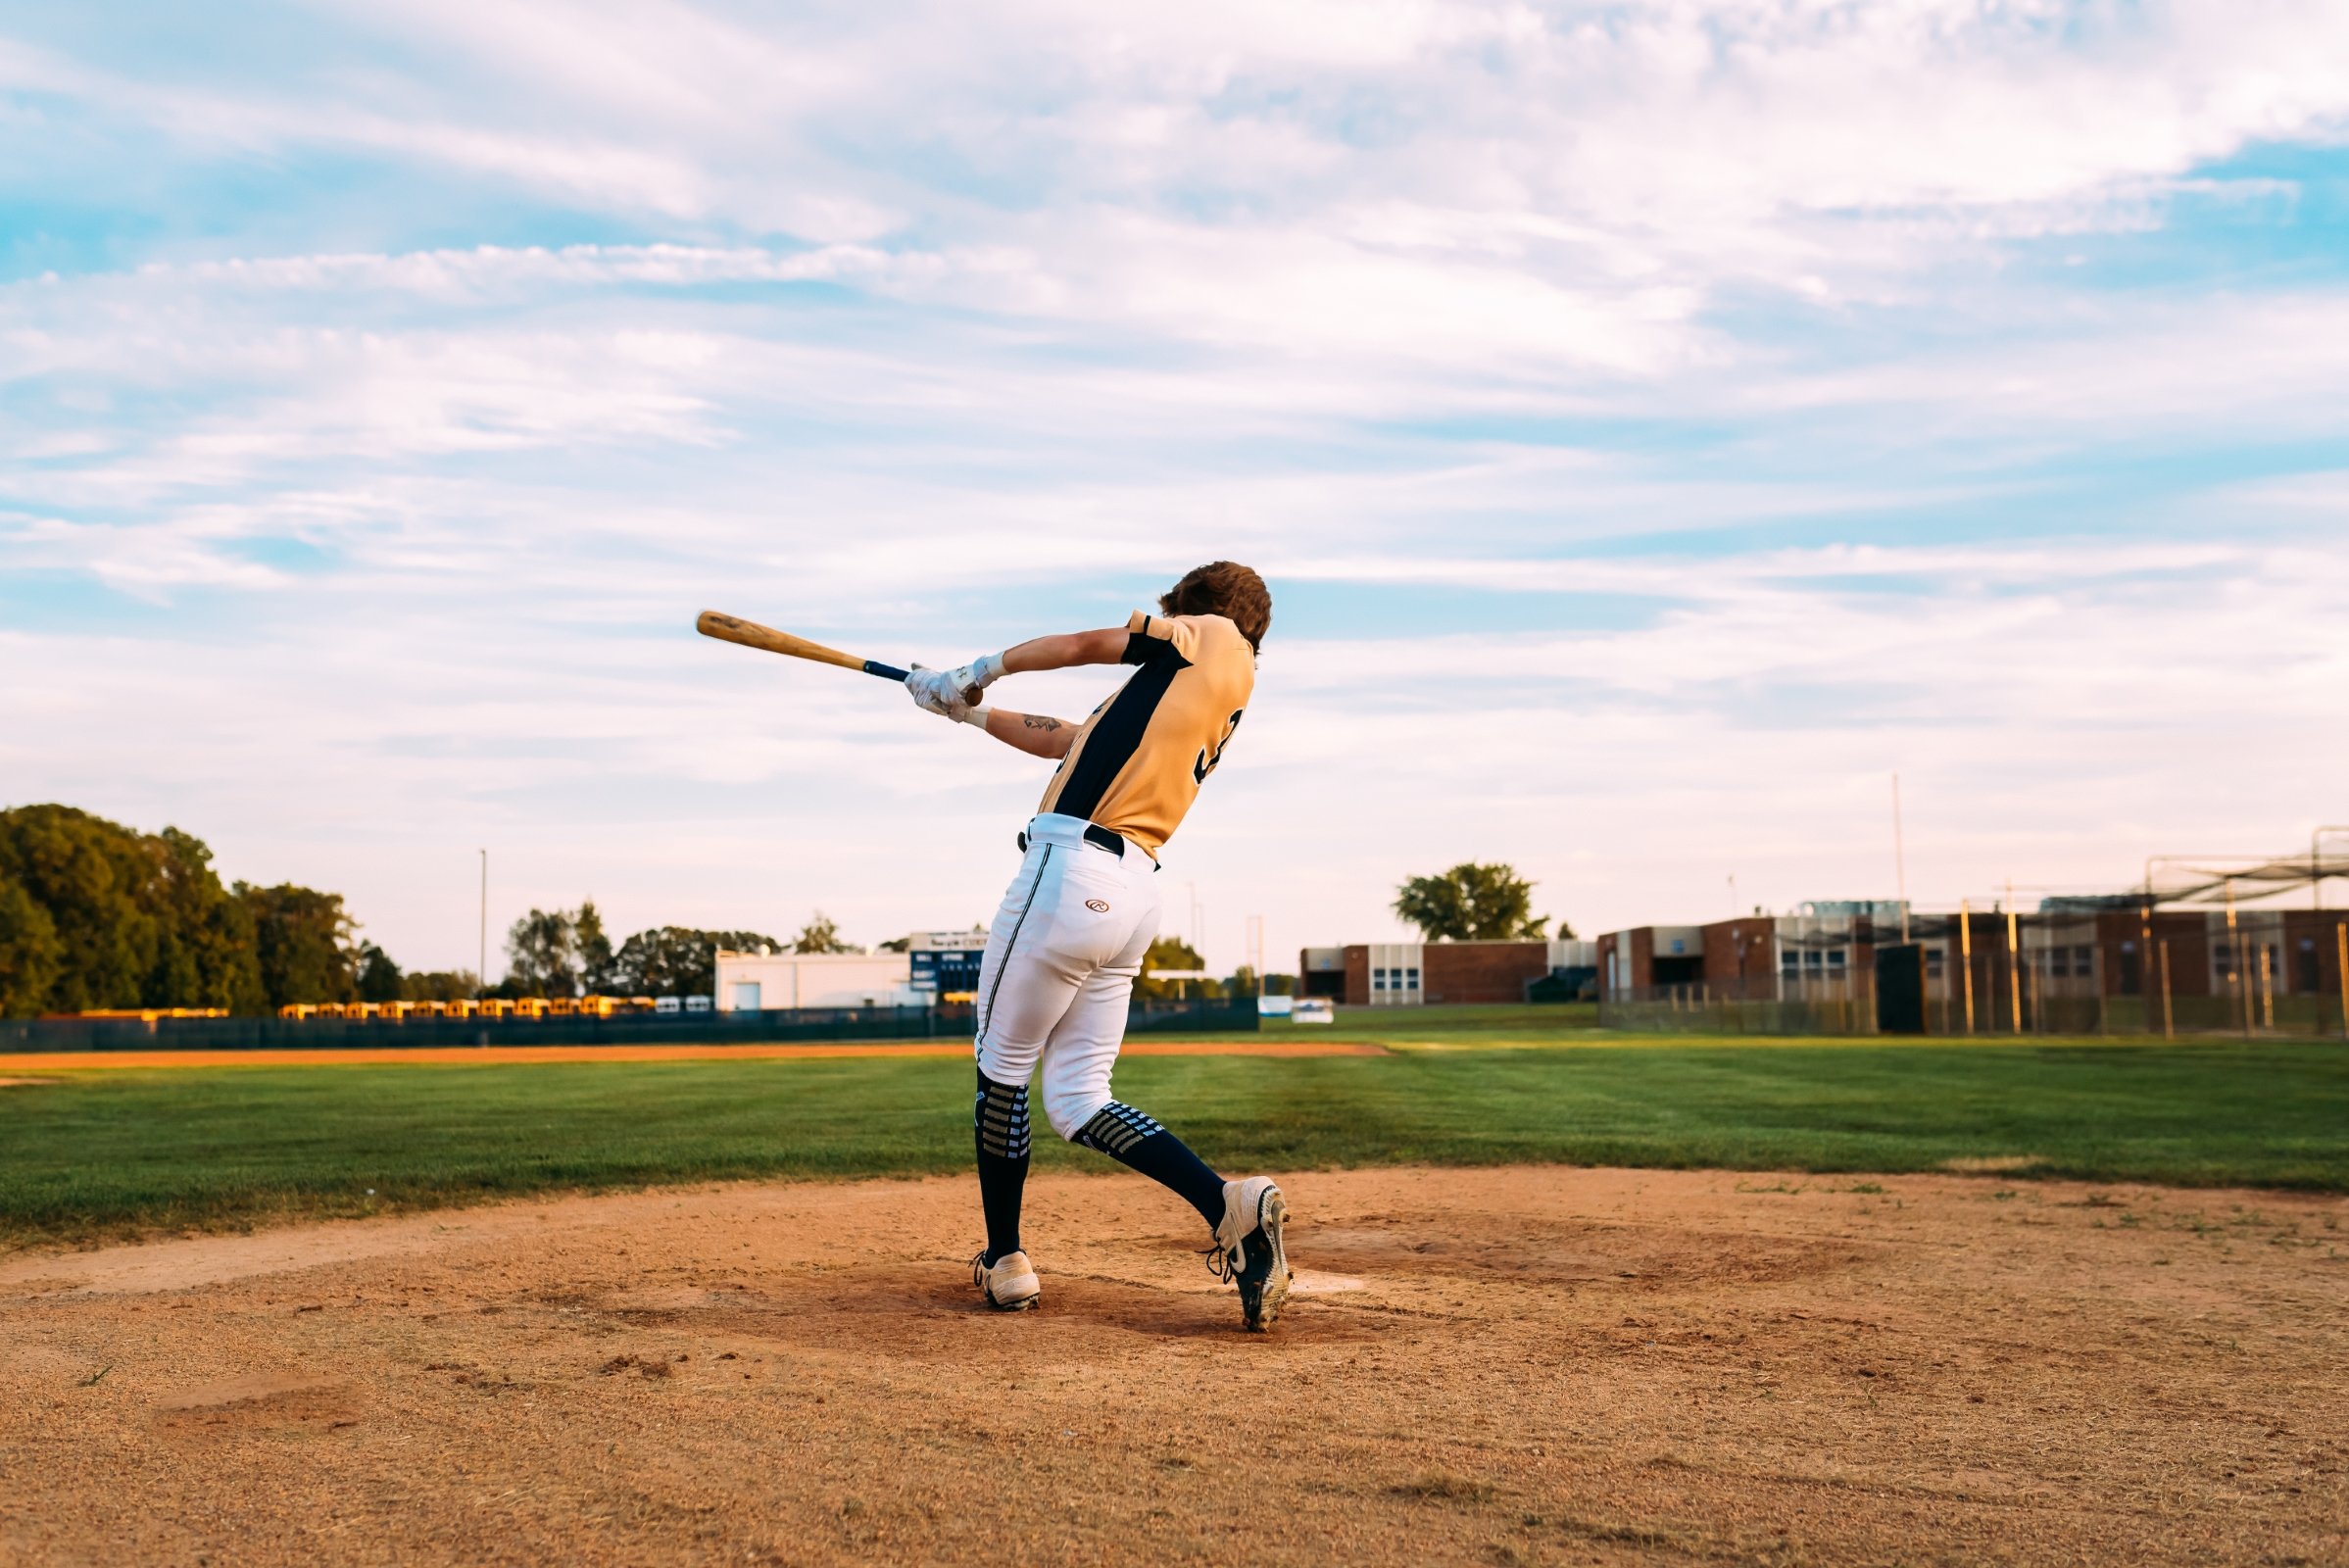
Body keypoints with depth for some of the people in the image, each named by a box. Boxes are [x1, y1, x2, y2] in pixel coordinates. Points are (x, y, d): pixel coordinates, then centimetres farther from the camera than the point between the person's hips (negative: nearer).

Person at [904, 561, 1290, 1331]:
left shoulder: (1211, 633, 5)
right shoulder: (1227, 697, 25)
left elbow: (1084, 645, 10)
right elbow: (1072, 740, 29)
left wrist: (983, 668, 26)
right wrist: (968, 710, 33)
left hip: (1069, 873, -8)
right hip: (1134, 894, 8)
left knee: (1001, 1065, 7)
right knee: (1077, 1100, 7)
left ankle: (1005, 1260, 17)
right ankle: (1229, 1204, -10)